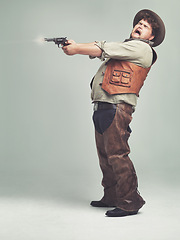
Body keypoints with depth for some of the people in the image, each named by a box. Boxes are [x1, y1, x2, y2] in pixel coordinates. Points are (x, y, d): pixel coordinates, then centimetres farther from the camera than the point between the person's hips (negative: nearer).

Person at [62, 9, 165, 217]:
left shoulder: (141, 48, -3)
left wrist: (75, 49, 1)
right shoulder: (124, 47, 26)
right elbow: (99, 48, 21)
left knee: (117, 154, -12)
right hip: (102, 108, 10)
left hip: (116, 108, -10)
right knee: (105, 155, 13)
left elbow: (103, 49, -6)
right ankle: (111, 197, 23)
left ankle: (130, 202, -6)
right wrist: (75, 45, 4)